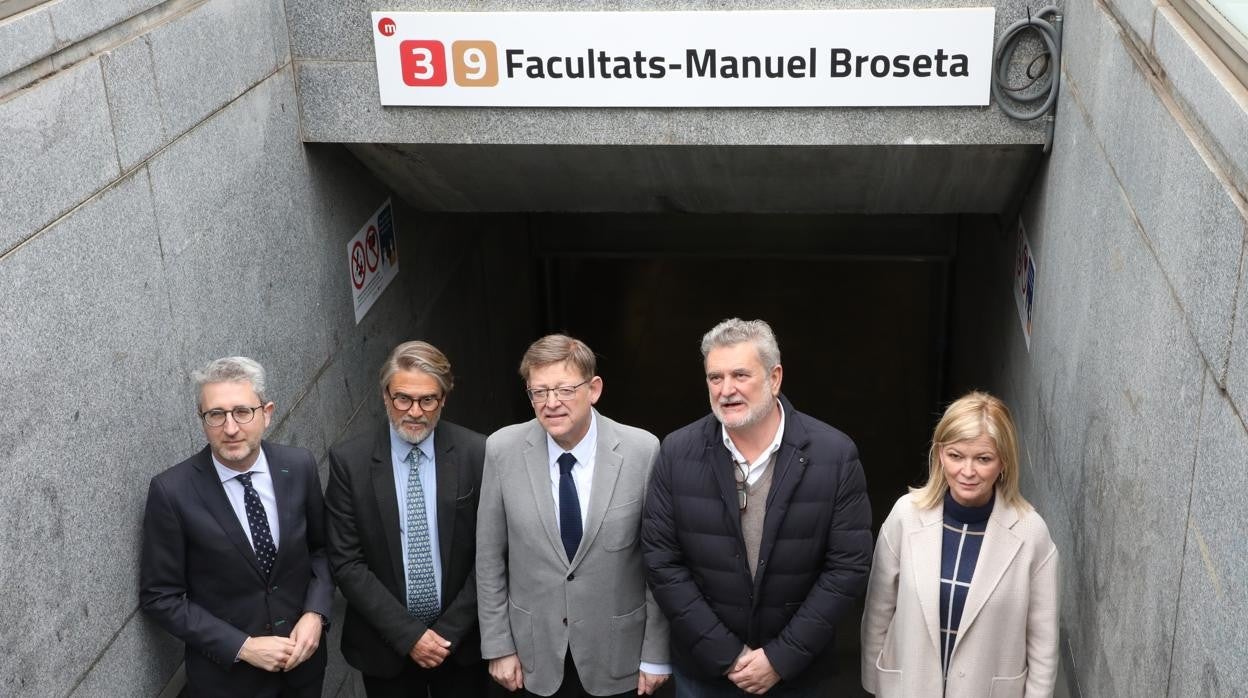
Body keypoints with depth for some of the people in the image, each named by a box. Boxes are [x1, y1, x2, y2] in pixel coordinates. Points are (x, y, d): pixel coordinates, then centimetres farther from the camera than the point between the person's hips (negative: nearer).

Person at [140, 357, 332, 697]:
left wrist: (315, 614, -10)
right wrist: (242, 646, -17)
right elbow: (160, 597, -11)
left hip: (301, 656, 3)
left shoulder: (299, 466, -8)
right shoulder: (171, 491, -17)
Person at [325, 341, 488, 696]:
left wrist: (450, 630, -9)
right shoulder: (349, 461, -10)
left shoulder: (477, 453, -9)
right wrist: (408, 634, -13)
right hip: (385, 647, 0)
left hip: (462, 641, 0)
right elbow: (347, 562, -9)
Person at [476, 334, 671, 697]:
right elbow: (490, 557, -2)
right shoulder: (503, 450, -10)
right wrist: (498, 647, -1)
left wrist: (656, 654, -4)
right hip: (537, 655, 1)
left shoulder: (642, 451, -15)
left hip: (619, 654, -1)